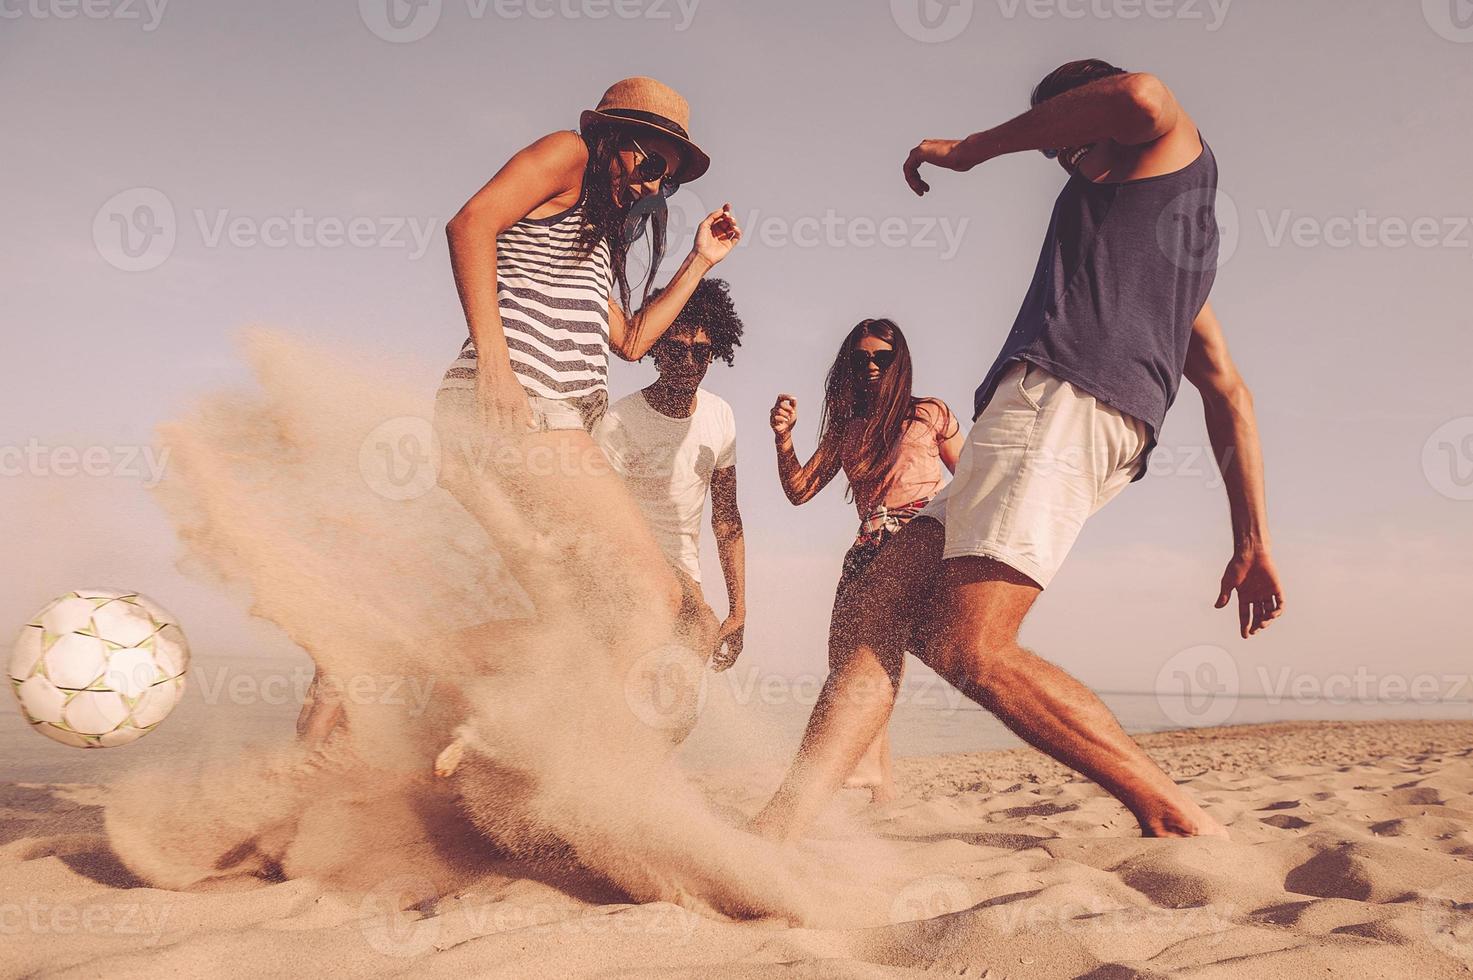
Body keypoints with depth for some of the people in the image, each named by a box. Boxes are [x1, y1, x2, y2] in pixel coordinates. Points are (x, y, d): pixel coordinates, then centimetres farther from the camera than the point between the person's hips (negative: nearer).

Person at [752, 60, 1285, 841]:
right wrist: (1252, 543, 22)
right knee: (876, 609, -3)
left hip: (1061, 397, -10)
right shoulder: (1177, 262, 38)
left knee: (969, 649, -19)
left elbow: (1142, 97, -9)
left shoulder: (1175, 152, 17)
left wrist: (969, 149, 2)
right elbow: (1229, 395, 29)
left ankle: (1180, 821, -10)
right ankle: (775, 832, -12)